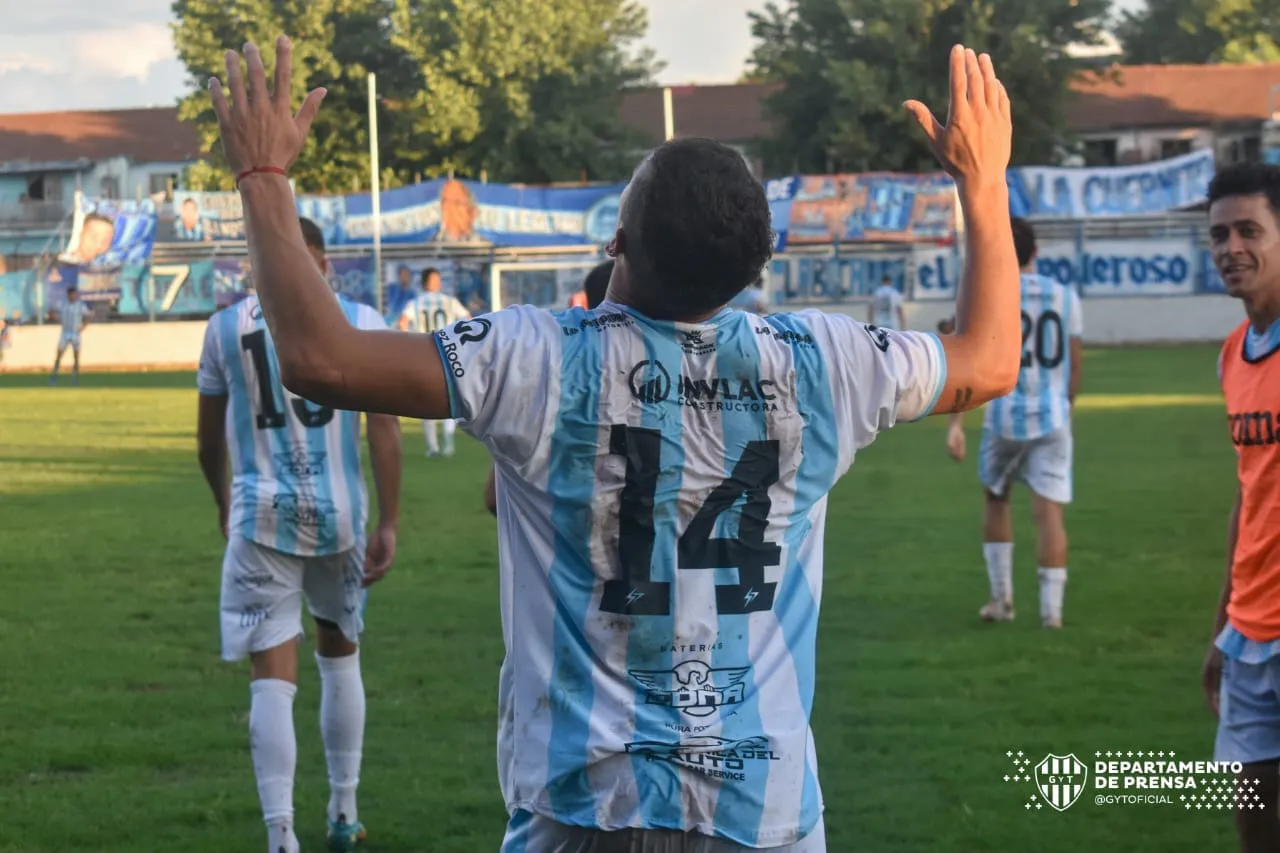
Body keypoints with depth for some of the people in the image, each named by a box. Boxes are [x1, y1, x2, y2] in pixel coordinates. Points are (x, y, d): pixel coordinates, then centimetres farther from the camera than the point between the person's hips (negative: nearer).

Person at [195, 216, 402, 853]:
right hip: (338, 510, 1)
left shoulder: (226, 326, 3)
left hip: (263, 515, -1)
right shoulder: (360, 321, 1)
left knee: (272, 679, -2)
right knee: (340, 656, 21)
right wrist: (389, 524, -1)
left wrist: (224, 505, 28)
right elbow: (384, 428, -5)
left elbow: (209, 441, 11)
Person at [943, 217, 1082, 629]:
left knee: (996, 499, 19)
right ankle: (1051, 610, -5)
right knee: (1049, 511, 0)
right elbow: (1074, 365, 11)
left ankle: (1002, 598, 22)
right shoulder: (1065, 297, 6)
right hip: (1053, 418, 1)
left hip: (1005, 417, -1)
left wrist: (955, 422, -11)